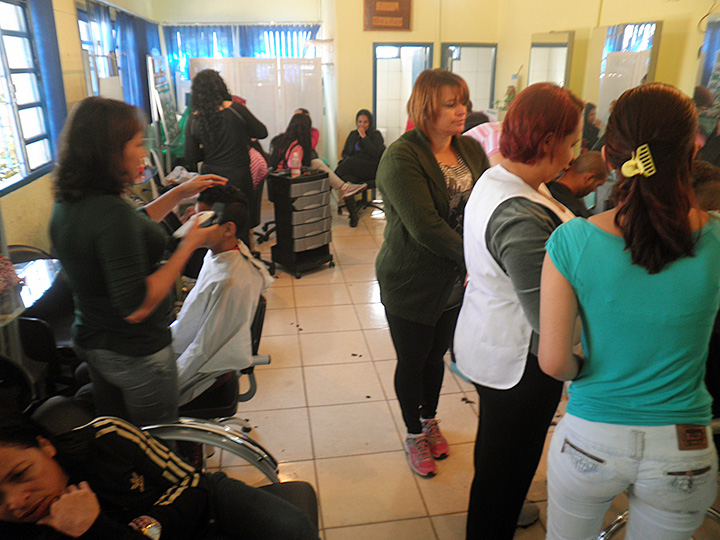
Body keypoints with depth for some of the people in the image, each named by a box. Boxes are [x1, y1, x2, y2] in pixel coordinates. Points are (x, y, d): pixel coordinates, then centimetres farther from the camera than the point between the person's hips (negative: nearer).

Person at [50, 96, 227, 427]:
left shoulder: (66, 203, 0)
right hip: (135, 353, -8)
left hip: (90, 342, 9)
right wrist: (188, 246, -23)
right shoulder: (110, 211, -29)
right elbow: (136, 307, -28)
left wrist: (181, 192, 14)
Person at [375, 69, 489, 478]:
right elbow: (425, 226, -28)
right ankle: (414, 435, 38)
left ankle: (430, 420, 48)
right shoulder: (401, 158, -19)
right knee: (412, 362, 13)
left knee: (437, 355, 23)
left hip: (455, 282, 6)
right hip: (411, 284, -5)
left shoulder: (471, 149, 2)